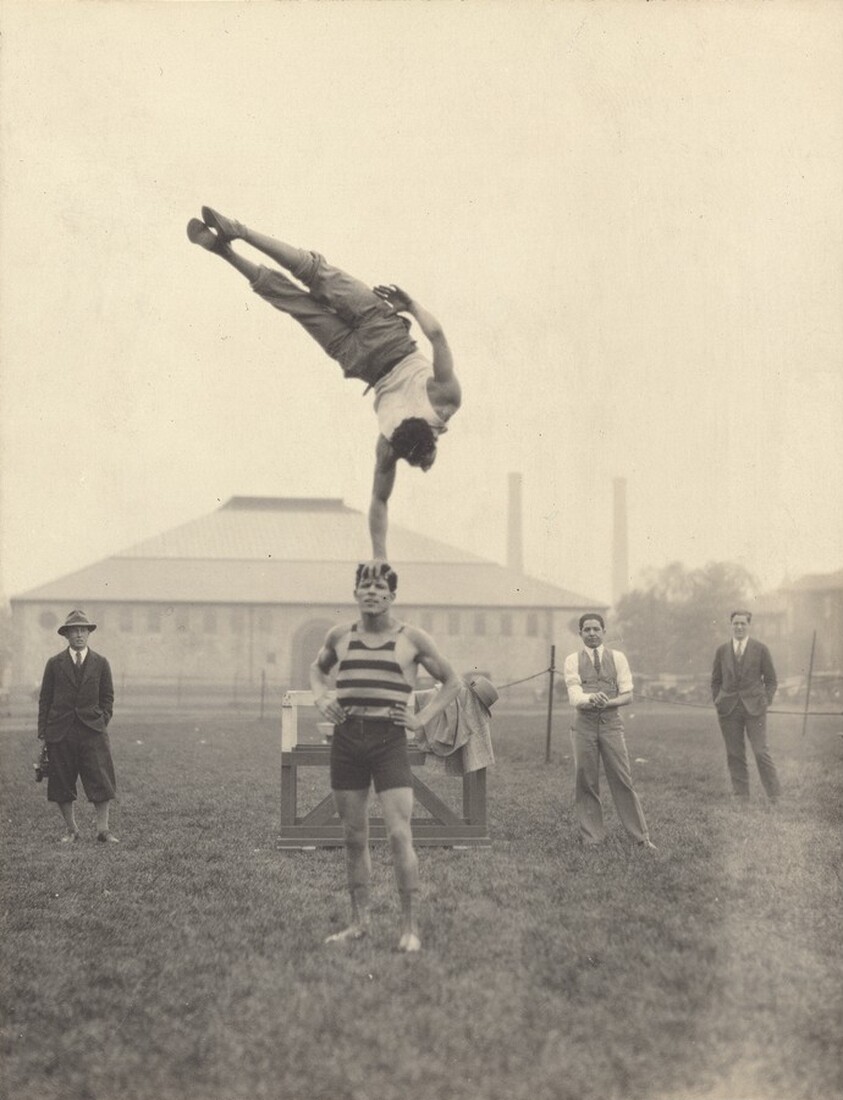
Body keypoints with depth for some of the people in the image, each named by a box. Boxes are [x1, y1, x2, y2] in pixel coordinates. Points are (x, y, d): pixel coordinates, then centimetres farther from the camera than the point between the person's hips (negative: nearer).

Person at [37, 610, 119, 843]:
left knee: (101, 780, -6)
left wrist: (102, 724, 0)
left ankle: (103, 829, -1)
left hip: (92, 730, 0)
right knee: (61, 782, 2)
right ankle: (70, 828, 14)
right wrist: (43, 732, 1)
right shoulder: (54, 664, 7)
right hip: (60, 731, 0)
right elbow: (45, 699, 7)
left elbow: (107, 697, 12)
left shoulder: (101, 664, 8)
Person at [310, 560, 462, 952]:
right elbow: (317, 668, 31)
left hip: (388, 739, -3)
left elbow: (452, 682, 13)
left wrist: (422, 718, 1)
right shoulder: (340, 636, 10)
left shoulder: (411, 638, 3)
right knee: (354, 837, 8)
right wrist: (321, 698, 11)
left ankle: (410, 926, -4)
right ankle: (358, 921, 17)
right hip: (346, 738, 3)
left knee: (399, 834, -11)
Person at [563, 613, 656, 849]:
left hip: (611, 723, 0)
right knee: (586, 783, 4)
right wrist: (591, 699, -30)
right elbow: (574, 697, -8)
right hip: (584, 724, 0)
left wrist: (607, 702, -17)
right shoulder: (573, 661, 4)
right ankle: (591, 838, 14)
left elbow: (628, 695, 2)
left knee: (622, 780, -1)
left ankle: (641, 837, 5)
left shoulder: (617, 657, 7)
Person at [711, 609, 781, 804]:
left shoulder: (760, 649, 3)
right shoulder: (722, 651, 9)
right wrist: (718, 702, 5)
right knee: (734, 755, 3)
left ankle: (775, 795, 1)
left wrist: (765, 702, -3)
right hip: (729, 709, 2)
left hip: (754, 708, -2)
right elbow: (715, 681, 16)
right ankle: (740, 795, 10)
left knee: (761, 752, -8)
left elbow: (771, 680, 7)